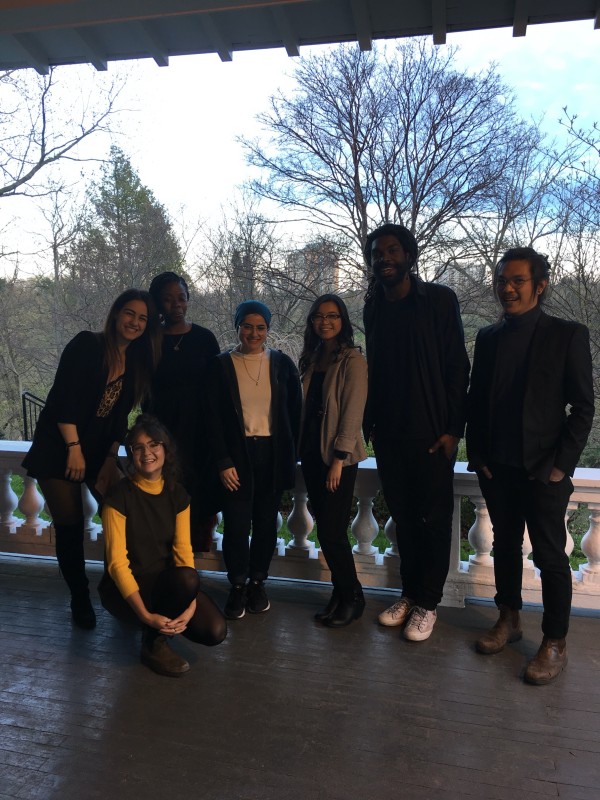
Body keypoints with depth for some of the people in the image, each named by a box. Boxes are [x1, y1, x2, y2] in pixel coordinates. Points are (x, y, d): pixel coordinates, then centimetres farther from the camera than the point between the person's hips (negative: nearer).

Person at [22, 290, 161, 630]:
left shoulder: (136, 363, 7)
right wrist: (74, 448, -18)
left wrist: (111, 457, -1)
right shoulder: (87, 345, -9)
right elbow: (63, 398, -15)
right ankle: (80, 600, 18)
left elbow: (120, 416, 8)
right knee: (70, 526, 0)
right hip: (59, 449, -5)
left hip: (99, 450, 5)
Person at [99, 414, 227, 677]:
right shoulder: (120, 496, -15)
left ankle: (165, 619, 13)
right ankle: (154, 642, -8)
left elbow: (183, 551, -7)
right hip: (126, 588, -5)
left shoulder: (177, 495, -1)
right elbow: (117, 563, -18)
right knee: (187, 579, -34)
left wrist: (190, 604, -21)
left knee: (215, 631, -16)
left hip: (166, 582, 5)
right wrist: (145, 614, -27)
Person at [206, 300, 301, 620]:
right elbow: (214, 418, -1)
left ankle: (257, 583, 25)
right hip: (237, 453, -1)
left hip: (272, 453, 2)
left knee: (266, 521, 8)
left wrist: (289, 455, 0)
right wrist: (223, 461, -7)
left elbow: (294, 413, 7)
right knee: (236, 522, -2)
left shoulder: (282, 363, 5)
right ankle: (237, 586, 16)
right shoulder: (221, 365, 1)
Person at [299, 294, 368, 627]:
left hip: (338, 457, -6)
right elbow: (307, 407, 13)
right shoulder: (312, 359, 11)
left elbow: (352, 412, -14)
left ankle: (353, 597, 16)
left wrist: (339, 459, -17)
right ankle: (341, 594, 25)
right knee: (325, 530, 11)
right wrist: (302, 450, 8)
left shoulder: (353, 360, -9)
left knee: (332, 533, -5)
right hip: (312, 454, 6)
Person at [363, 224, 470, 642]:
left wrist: (453, 429, -12)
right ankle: (410, 594, 26)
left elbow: (457, 367, -7)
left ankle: (428, 603, 18)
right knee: (403, 517, 12)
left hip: (431, 433, -4)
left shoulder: (439, 299, -4)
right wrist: (371, 421, 7)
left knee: (433, 520, 5)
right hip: (389, 434, 4)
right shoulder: (374, 308, 10)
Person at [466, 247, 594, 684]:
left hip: (544, 470, -4)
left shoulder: (568, 335, -5)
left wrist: (561, 465, -10)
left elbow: (583, 408, -6)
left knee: (550, 556, 4)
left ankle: (555, 644, 18)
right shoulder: (488, 337, 7)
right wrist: (478, 455, 3)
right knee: (505, 546, 15)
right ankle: (509, 620, 32)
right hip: (497, 468, 4)